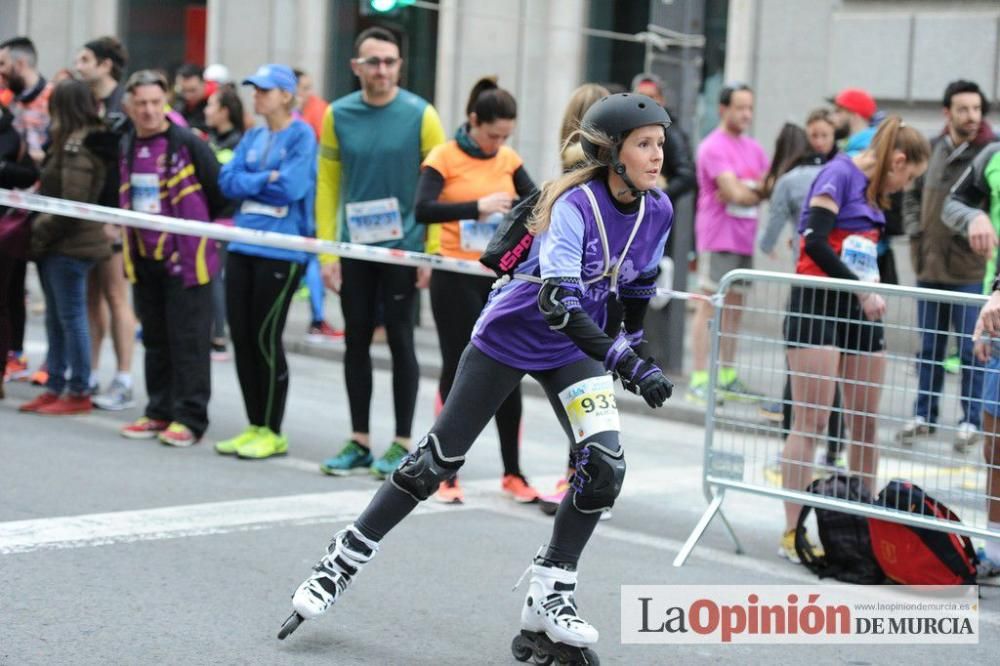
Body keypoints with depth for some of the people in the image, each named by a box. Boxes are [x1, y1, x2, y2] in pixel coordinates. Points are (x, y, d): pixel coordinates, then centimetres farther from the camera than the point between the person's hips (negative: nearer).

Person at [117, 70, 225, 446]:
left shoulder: (188, 143, -12)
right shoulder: (126, 147, 8)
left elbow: (219, 192, -7)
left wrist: (201, 228, 3)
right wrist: (126, 230, 15)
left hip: (186, 256, -6)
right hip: (144, 257, 7)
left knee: (189, 340, -3)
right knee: (155, 339, 13)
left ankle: (190, 417, 1)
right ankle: (159, 411, 22)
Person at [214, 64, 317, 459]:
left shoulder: (301, 135, -5)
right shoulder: (253, 137, 15)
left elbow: (292, 187, -16)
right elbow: (228, 181, 5)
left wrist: (249, 182, -3)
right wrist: (267, 179, -7)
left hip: (281, 251, -7)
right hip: (243, 246, 7)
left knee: (266, 339, -3)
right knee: (241, 337, 7)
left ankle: (272, 432, 8)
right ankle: (254, 426, 17)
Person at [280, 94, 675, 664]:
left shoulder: (658, 211, -8)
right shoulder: (576, 203, -27)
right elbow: (556, 298, -38)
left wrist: (634, 351, 13)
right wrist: (623, 362, -44)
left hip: (573, 350, 5)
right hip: (509, 337, -5)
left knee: (604, 465, -13)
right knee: (440, 458, 1)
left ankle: (548, 602, 1)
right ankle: (346, 559, 18)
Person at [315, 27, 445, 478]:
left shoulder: (420, 115, -7)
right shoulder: (338, 115, 1)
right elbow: (327, 184, 3)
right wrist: (327, 251, -2)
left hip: (403, 246, -3)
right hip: (355, 247, 3)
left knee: (400, 342, 3)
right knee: (356, 342, 8)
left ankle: (402, 444, 13)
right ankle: (359, 441, 19)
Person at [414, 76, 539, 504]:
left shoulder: (509, 160, 6)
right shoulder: (444, 157, -7)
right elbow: (423, 210, -20)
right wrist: (478, 206, -29)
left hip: (502, 277, 4)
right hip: (457, 279, -4)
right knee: (458, 371, 3)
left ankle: (512, 473, 17)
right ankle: (448, 474, 12)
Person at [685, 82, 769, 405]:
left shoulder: (753, 148, 15)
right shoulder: (714, 147, -9)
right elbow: (735, 192, -18)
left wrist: (744, 189, -8)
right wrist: (758, 190, -1)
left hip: (744, 238, 8)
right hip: (717, 236, -8)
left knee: (735, 306, 11)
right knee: (709, 306, -6)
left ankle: (728, 377, 17)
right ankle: (699, 380, -5)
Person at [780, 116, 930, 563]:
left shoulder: (873, 190, 16)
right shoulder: (839, 174, -9)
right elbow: (814, 240, -20)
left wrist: (871, 293, 1)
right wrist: (860, 289, -18)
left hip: (859, 308, 8)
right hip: (818, 305, -8)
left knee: (865, 424, 9)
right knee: (810, 422, -7)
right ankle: (793, 534, -3)